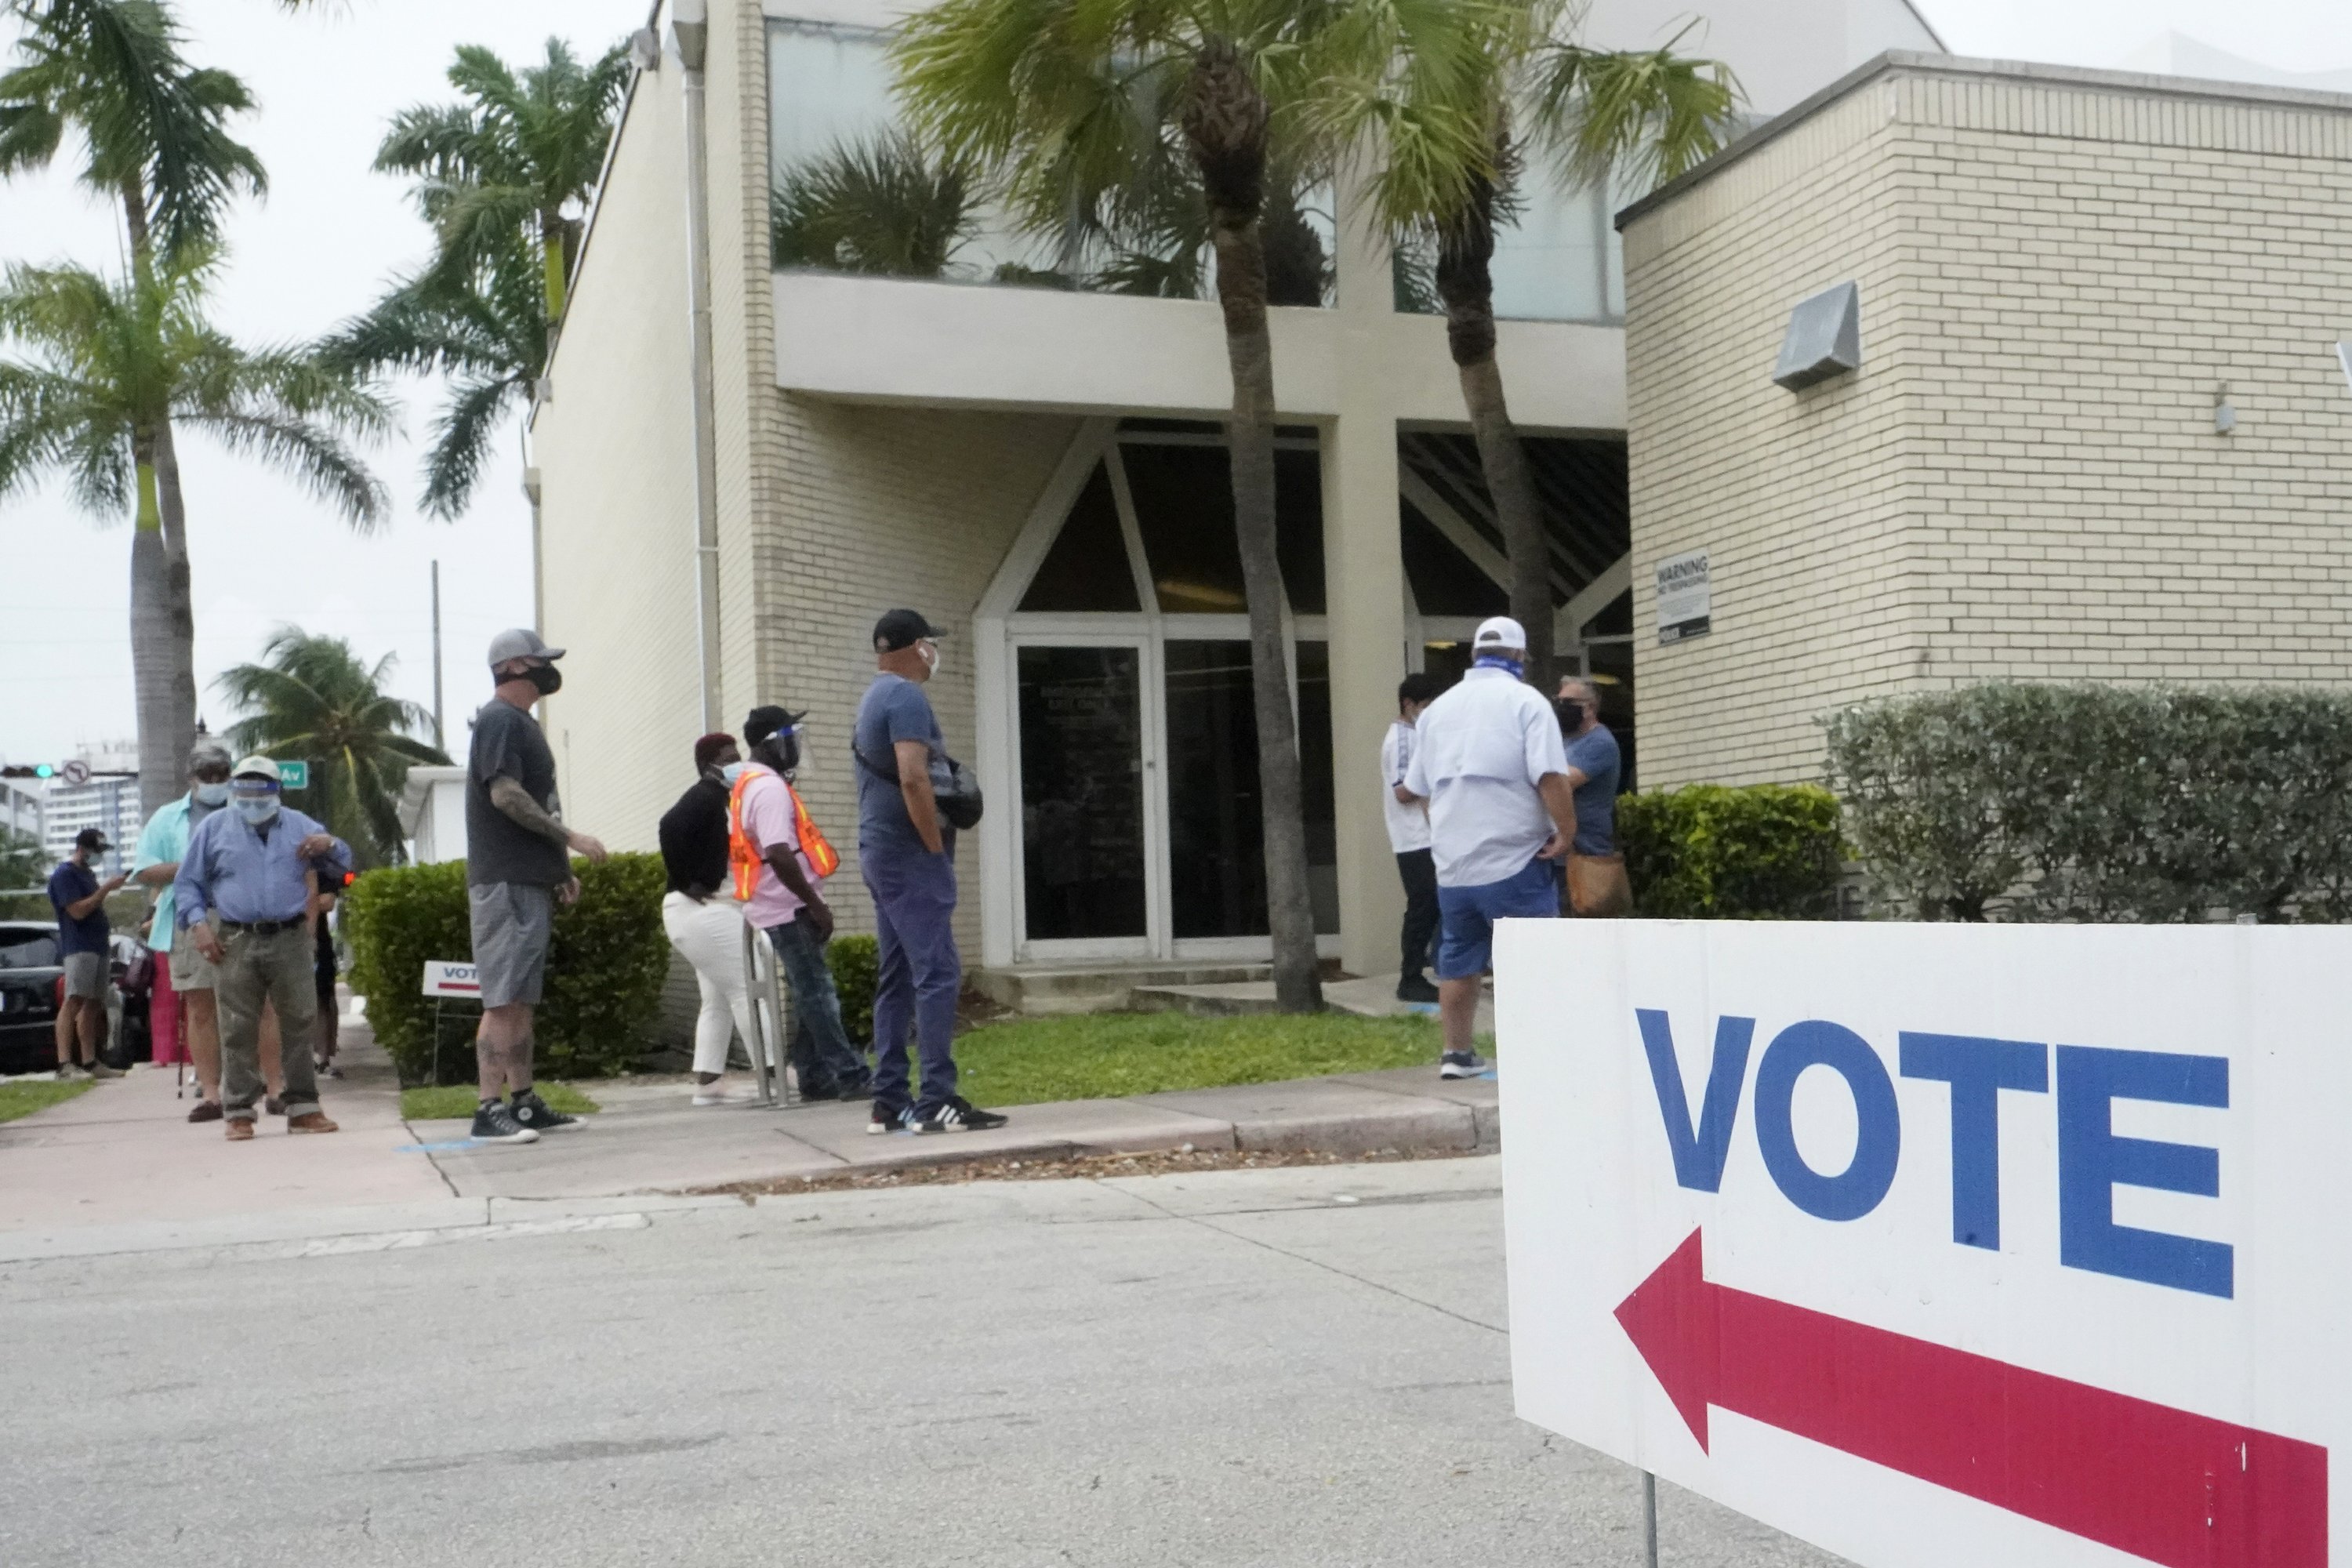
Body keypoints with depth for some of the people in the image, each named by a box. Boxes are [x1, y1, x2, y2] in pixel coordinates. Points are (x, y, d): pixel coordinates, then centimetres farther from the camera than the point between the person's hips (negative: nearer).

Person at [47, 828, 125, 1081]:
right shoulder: (64, 874, -7)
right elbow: (78, 911, -16)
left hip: (99, 946, 9)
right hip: (78, 948, -9)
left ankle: (90, 1062, 9)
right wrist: (106, 889, -15)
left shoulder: (88, 873, 21)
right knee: (73, 1002, -16)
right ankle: (64, 1064, -22)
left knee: (92, 1005, 8)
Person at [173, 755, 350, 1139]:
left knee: (300, 1025, 1)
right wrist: (198, 924, -3)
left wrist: (329, 845, -5)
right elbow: (187, 883, 12)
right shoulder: (213, 828, 11)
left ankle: (303, 1108, 7)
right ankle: (238, 1114, 3)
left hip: (290, 940, 2)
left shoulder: (298, 825, 15)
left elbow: (343, 865, 18)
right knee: (238, 1031, -3)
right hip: (235, 944, -1)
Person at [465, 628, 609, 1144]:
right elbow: (505, 794, -20)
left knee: (522, 999, 11)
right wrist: (570, 838, -17)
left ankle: (523, 1102, 15)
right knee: (503, 1000, -10)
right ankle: (489, 1111, -10)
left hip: (530, 879, 10)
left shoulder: (521, 722, 21)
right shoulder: (500, 719, -9)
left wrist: (560, 867, 18)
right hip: (506, 881, -10)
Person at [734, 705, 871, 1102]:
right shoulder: (770, 789, -17)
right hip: (789, 909, -10)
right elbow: (779, 856, -27)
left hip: (783, 908, 10)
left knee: (810, 993, 13)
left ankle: (815, 1077, 16)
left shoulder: (750, 784, 16)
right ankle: (851, 1076, -7)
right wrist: (816, 904, -21)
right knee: (818, 994, -8)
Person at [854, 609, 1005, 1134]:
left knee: (895, 977, 9)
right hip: (910, 854, -10)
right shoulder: (907, 697, -12)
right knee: (937, 972, -11)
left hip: (881, 853, 10)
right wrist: (938, 849, -17)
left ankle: (890, 1102, 10)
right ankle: (937, 1100, -13)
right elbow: (913, 780, -23)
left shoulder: (874, 699, 19)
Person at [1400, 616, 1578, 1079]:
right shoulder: (1526, 702, -5)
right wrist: (1566, 832, -8)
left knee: (1457, 962, 14)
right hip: (1513, 863, -5)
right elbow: (1550, 777, -18)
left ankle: (1457, 1054, 20)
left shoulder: (1438, 708, 13)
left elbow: (1417, 788, 19)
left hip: (1452, 864, 6)